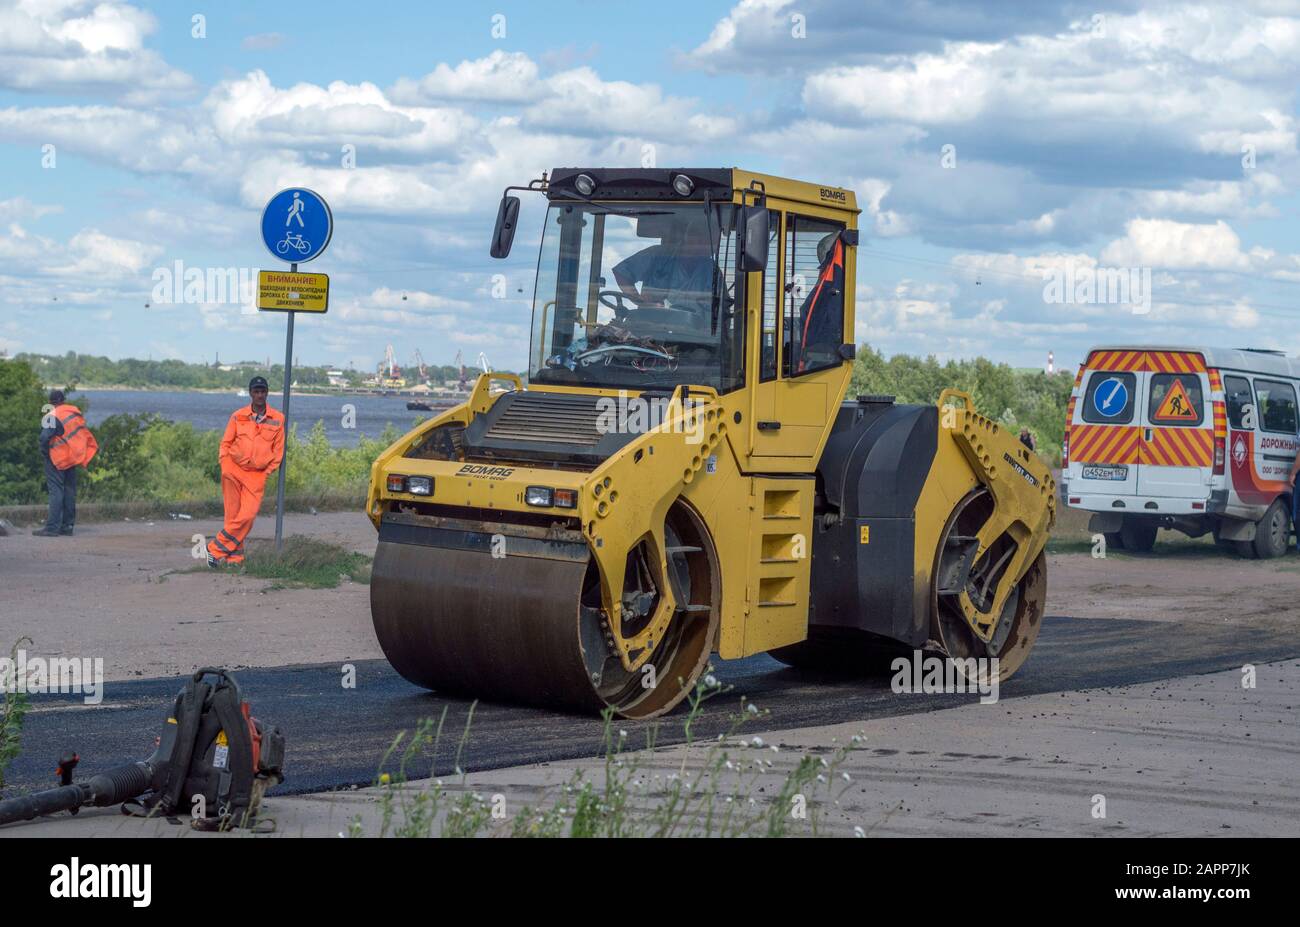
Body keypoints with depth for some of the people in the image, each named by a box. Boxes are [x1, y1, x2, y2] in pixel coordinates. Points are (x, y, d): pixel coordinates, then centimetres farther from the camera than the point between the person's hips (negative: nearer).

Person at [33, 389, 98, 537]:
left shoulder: (52, 416, -13)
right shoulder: (76, 413, 9)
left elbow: (45, 437, -20)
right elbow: (84, 435, 13)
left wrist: (44, 452, -5)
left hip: (56, 459, -6)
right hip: (72, 459, 6)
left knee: (55, 491, -7)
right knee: (69, 491, 11)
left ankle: (52, 527, -12)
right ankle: (67, 526, 13)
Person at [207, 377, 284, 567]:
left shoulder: (277, 419, 2)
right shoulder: (238, 416, 2)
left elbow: (278, 449, 7)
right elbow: (226, 443, 8)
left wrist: (268, 471, 1)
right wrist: (224, 466, -2)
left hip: (257, 475, 0)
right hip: (233, 470, 0)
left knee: (248, 515, -13)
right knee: (233, 515, 0)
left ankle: (216, 550, -4)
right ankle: (234, 556, 9)